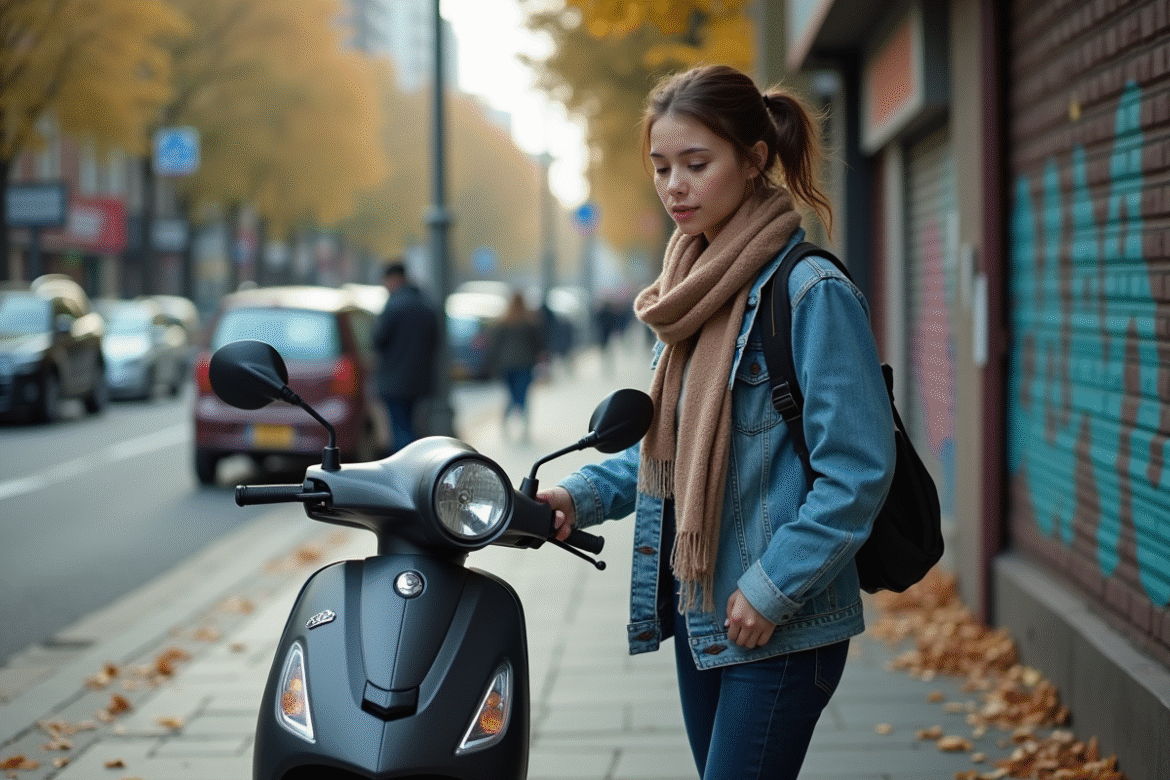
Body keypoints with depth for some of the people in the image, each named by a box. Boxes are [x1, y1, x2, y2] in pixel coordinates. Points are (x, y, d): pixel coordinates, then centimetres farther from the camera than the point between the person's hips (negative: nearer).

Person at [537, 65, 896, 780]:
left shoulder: (812, 293, -14)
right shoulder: (693, 294, 12)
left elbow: (859, 469, -17)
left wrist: (773, 587, -18)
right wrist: (581, 497, 3)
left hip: (782, 627, -8)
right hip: (700, 613, 8)